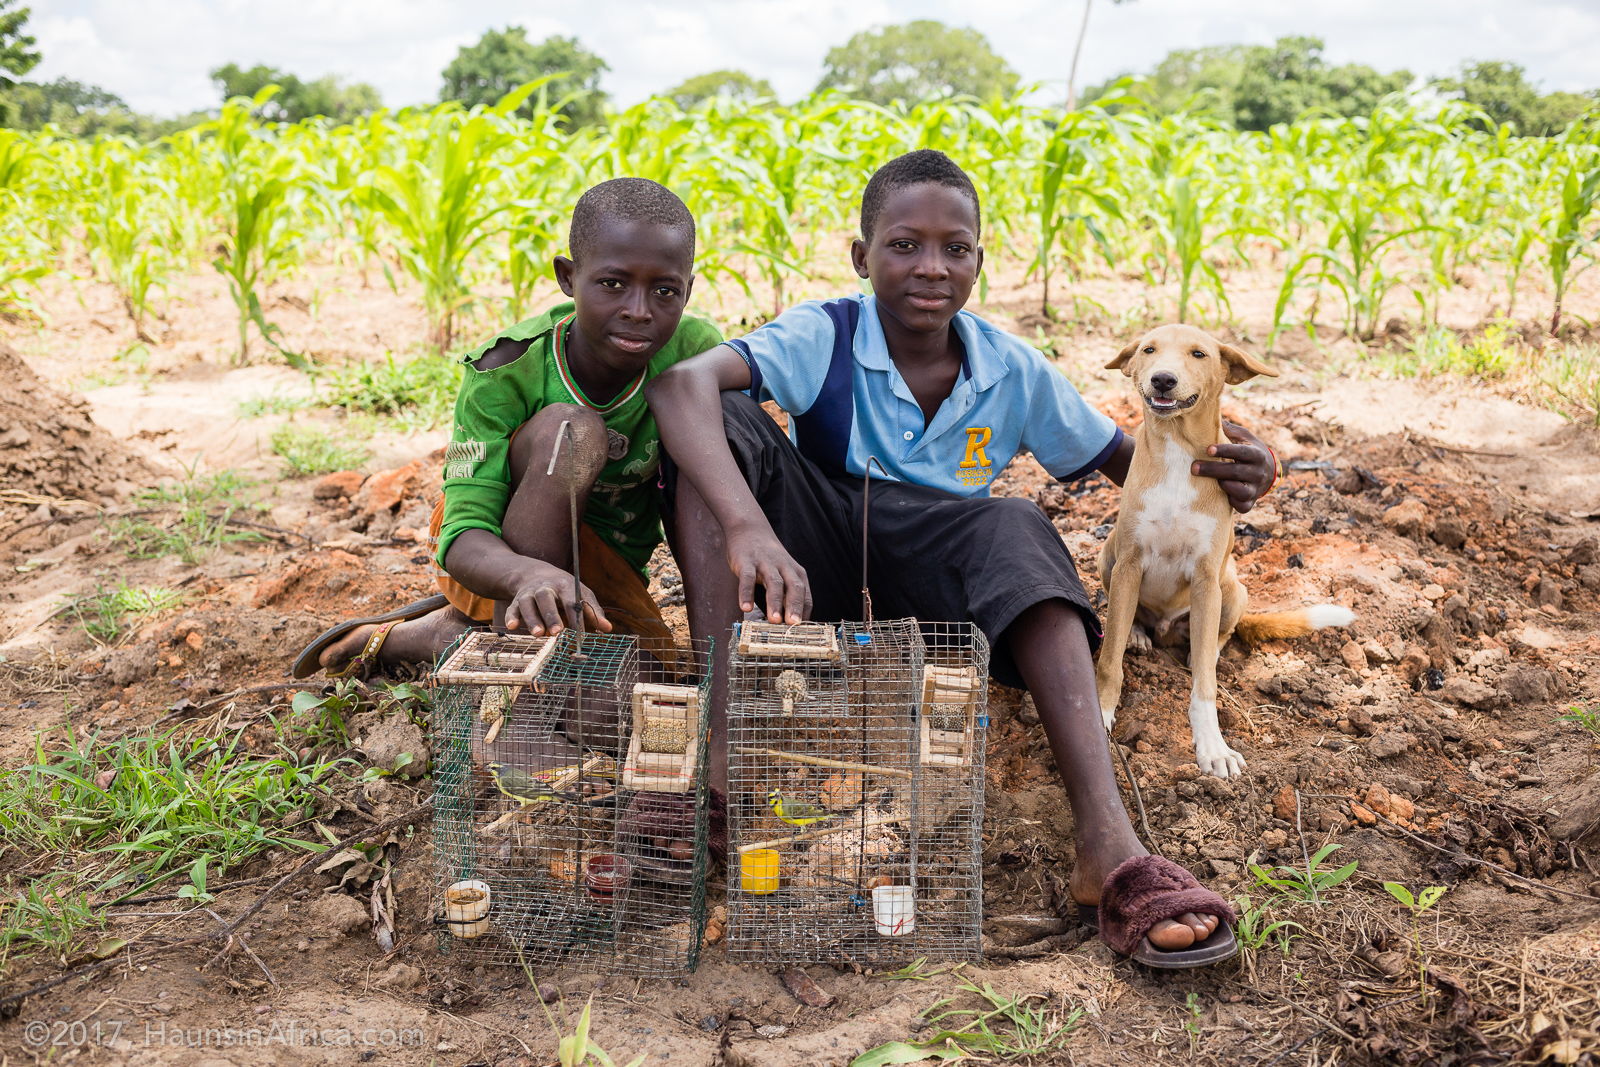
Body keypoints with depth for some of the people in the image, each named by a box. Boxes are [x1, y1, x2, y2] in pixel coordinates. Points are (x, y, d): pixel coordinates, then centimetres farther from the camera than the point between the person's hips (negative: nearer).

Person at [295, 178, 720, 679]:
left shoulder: (696, 351, -21)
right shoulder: (505, 370, -27)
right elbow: (464, 539, -33)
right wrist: (532, 576, -56)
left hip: (607, 570, 4)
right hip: (499, 556, -4)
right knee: (572, 428, -33)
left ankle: (447, 634, -2)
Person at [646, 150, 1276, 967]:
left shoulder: (1014, 373, -1)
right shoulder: (824, 337, -11)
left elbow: (1125, 457, 9)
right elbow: (681, 381, -30)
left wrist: (1215, 467, -16)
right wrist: (748, 525, -49)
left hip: (922, 595, 1)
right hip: (818, 576, -1)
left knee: (1014, 529, -32)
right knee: (722, 420, -25)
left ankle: (1107, 844, -46)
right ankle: (719, 741, -39)